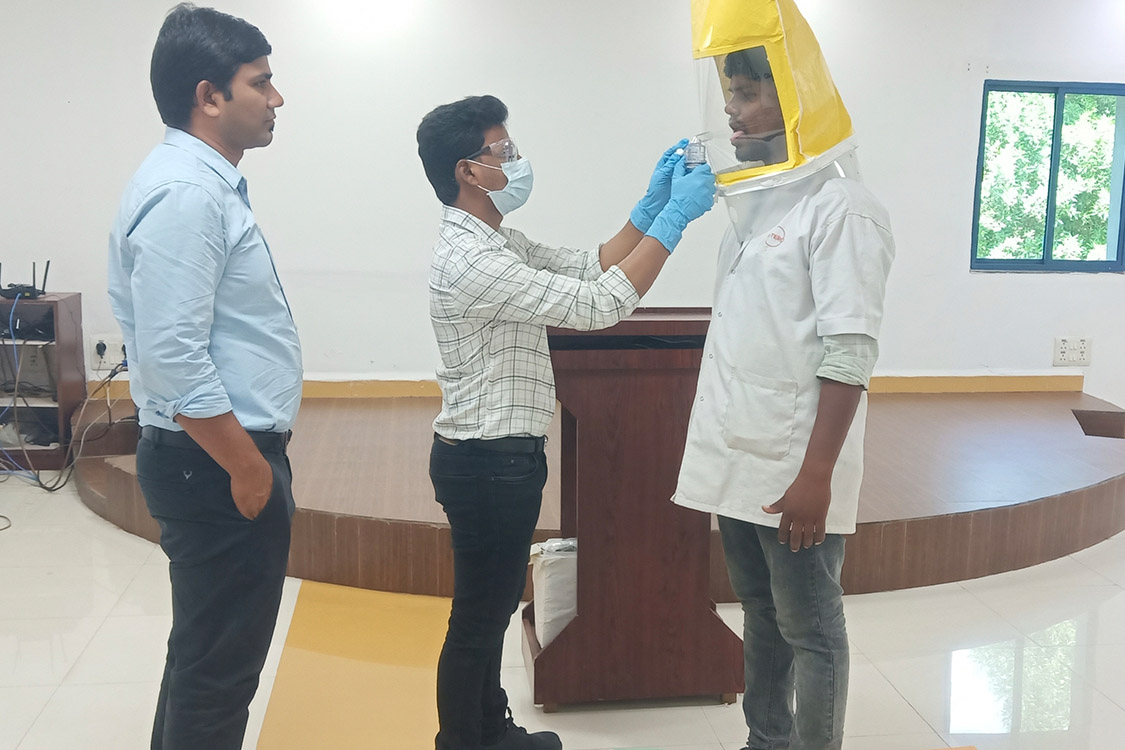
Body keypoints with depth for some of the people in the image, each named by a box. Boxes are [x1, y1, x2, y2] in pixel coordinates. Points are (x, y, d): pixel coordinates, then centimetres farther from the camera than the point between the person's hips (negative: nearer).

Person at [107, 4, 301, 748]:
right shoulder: (185, 193, -20)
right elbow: (172, 358, -27)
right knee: (219, 666, 3)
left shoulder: (207, 183, 12)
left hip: (226, 459, 10)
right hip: (219, 466, -10)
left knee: (207, 652, 22)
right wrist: (248, 467, -19)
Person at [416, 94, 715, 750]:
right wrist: (676, 217, -22)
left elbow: (591, 267, 10)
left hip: (502, 456, 11)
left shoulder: (496, 243, 10)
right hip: (488, 461, -11)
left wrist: (653, 202, 0)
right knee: (478, 618, 4)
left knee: (495, 604, 22)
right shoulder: (470, 260, -24)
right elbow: (599, 305, -27)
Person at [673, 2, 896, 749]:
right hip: (738, 462, 8)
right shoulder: (758, 201, 12)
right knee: (761, 619, 18)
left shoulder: (840, 207, -13)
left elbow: (849, 355, -18)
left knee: (810, 630, 4)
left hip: (793, 473, -8)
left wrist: (816, 475, -21)